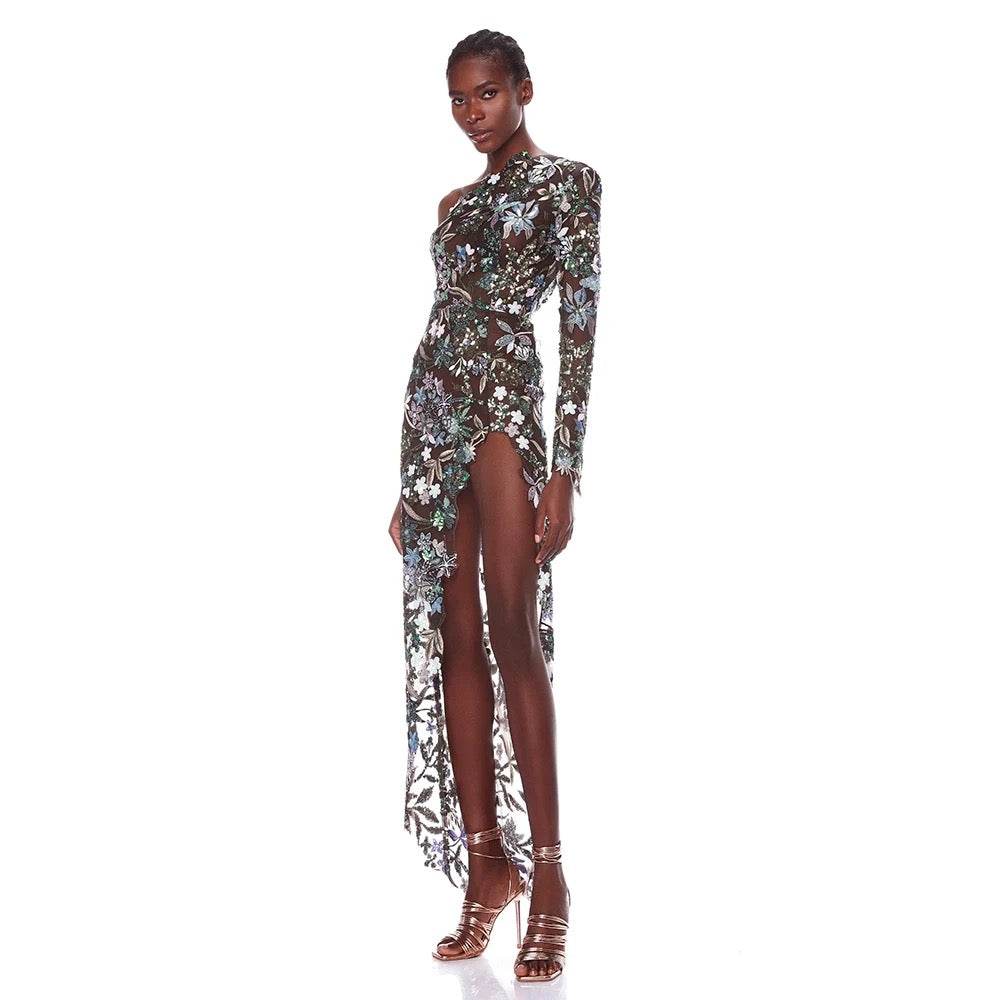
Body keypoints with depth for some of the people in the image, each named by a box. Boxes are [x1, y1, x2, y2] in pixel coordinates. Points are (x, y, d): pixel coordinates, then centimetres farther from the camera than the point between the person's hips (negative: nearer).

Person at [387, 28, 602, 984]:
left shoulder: (568, 180, 3)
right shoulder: (457, 203, 22)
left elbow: (580, 326, -6)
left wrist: (564, 472, -15)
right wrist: (408, 481, 15)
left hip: (507, 402, -7)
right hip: (434, 410, 7)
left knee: (512, 632, -13)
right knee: (454, 638, 2)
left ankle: (547, 871, -8)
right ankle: (485, 861, 6)